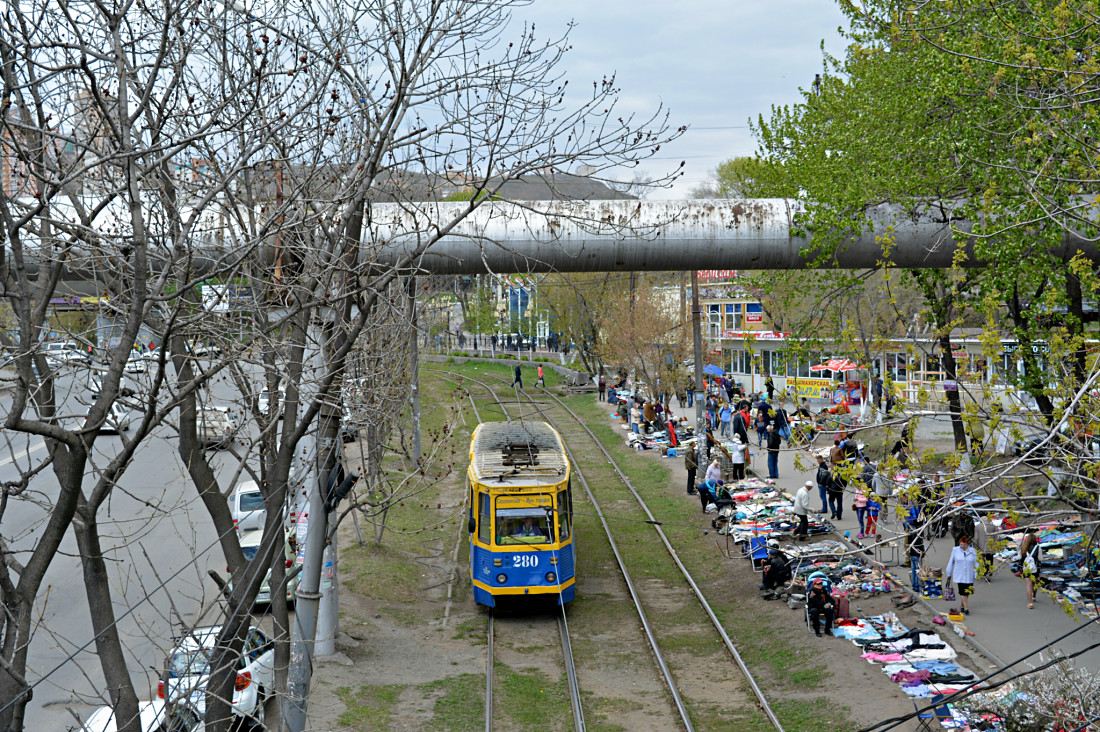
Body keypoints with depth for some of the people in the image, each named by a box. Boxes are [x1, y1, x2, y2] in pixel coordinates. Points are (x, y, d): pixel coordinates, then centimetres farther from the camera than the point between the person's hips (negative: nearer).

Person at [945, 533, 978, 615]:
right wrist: (949, 573, 13)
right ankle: (966, 608, -10)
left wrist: (976, 574, -5)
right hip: (959, 576, -1)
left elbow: (976, 563, 2)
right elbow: (951, 562, 9)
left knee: (967, 592, 9)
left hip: (969, 576, 1)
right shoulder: (955, 550, 1)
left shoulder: (972, 551, 0)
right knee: (962, 592, -10)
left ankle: (963, 605, 28)